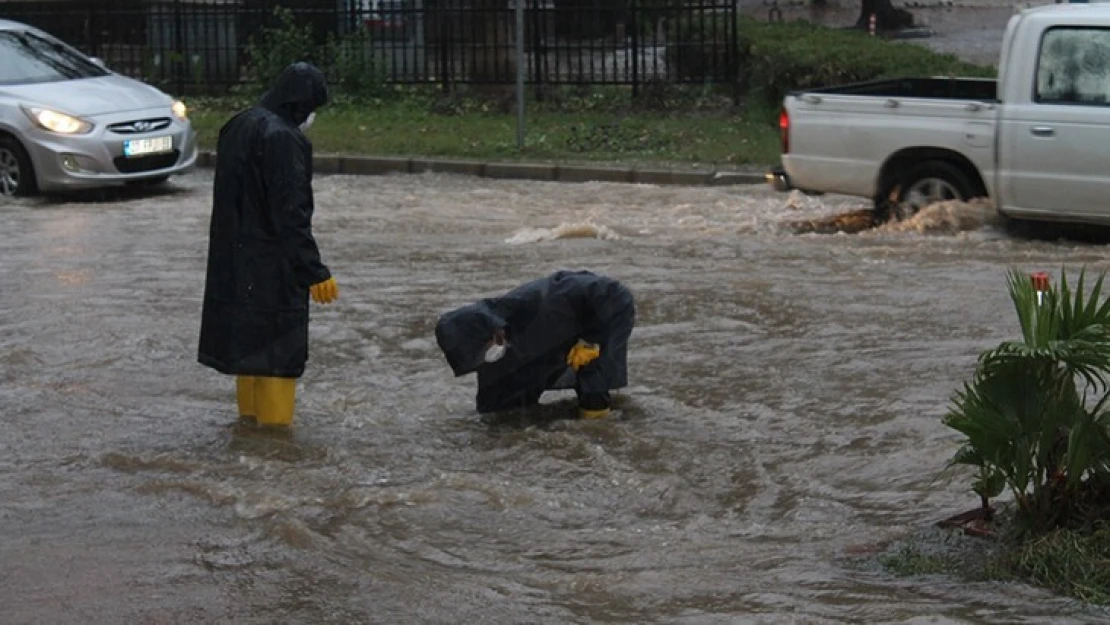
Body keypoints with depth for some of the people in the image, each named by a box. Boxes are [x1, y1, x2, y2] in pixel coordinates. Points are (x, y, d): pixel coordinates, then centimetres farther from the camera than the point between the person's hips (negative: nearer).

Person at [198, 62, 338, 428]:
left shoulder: (238, 127, 8)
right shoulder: (283, 140, -20)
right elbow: (290, 214, -22)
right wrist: (315, 271, -19)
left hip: (234, 258, 9)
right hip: (272, 266, -9)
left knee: (246, 337, 19)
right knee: (277, 341, 1)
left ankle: (250, 412, 31)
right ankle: (274, 423, 7)